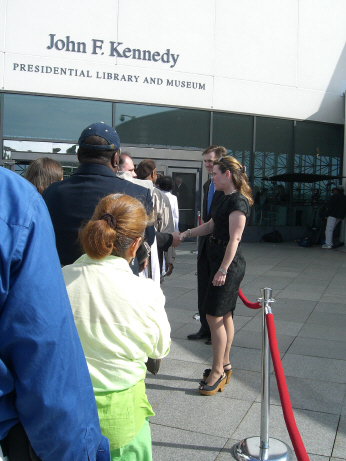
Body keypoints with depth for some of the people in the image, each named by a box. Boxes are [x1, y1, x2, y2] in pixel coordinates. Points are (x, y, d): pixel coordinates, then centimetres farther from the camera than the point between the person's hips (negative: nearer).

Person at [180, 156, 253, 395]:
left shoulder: (238, 201, -16)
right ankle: (225, 365, 28)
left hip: (229, 263, -10)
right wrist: (186, 234, 12)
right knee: (225, 316, 16)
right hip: (221, 261, 10)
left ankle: (218, 371, 7)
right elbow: (211, 225, 21)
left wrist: (223, 269, -21)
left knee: (215, 316, -5)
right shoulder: (226, 199, 14)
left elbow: (234, 238, -20)